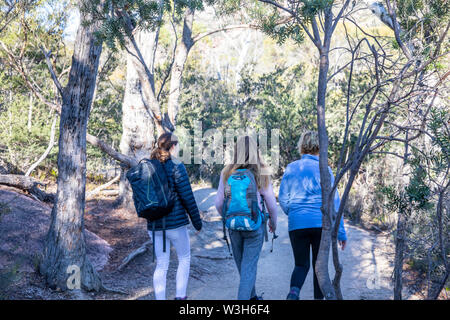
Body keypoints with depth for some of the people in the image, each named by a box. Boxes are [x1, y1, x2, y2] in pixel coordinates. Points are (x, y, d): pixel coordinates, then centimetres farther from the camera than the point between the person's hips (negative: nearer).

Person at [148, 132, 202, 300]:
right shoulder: (176, 165, -11)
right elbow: (187, 197, -12)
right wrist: (197, 222, -3)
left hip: (154, 224, 5)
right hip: (175, 222, -5)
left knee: (161, 265, 11)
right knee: (184, 259, 15)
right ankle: (180, 296, 13)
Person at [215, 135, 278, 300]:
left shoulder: (227, 172, -4)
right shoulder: (261, 173, -8)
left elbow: (219, 203, 0)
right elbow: (271, 203, -4)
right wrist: (273, 222, 15)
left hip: (234, 225, 3)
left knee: (242, 263, 21)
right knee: (249, 266, 3)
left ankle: (252, 296, 39)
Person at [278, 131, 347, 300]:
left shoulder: (291, 168, 4)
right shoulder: (324, 169, -4)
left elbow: (283, 199, 5)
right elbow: (334, 202, -5)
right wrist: (341, 232, -1)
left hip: (297, 224, 2)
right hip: (321, 223, -2)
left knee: (301, 265, 10)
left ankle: (294, 291, -16)